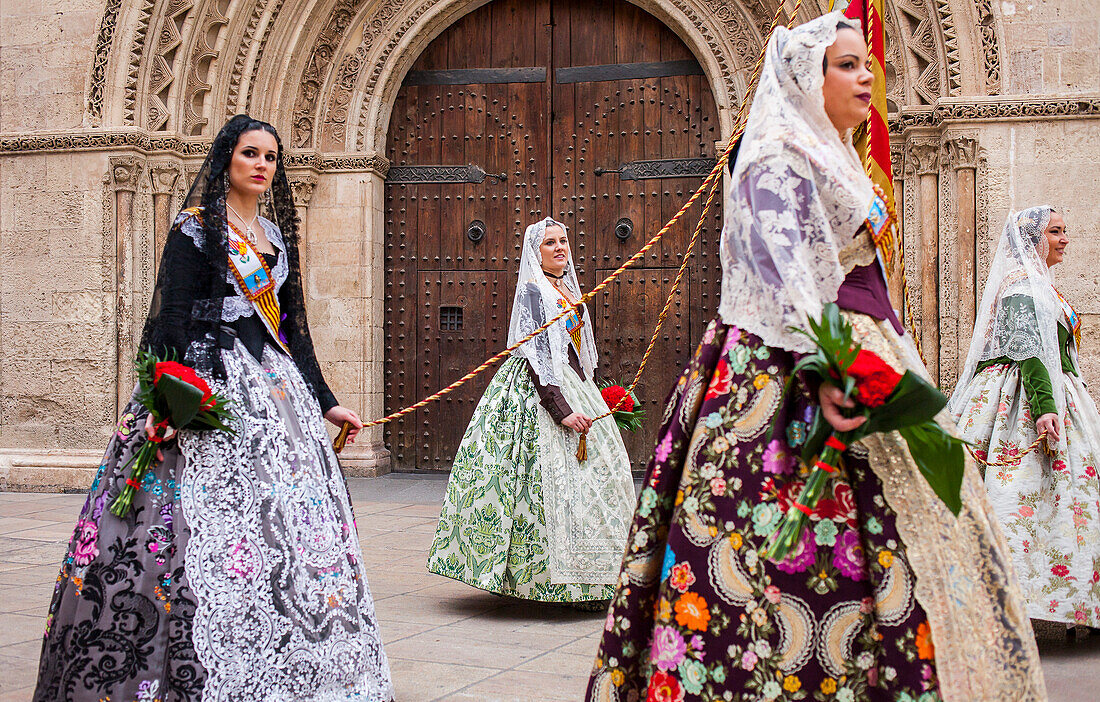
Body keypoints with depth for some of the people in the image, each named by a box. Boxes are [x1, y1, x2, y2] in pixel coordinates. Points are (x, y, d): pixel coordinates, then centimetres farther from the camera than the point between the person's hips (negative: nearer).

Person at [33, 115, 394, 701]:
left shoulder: (277, 235, 19)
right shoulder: (196, 226, -1)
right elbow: (173, 317, -10)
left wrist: (325, 401, 19)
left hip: (276, 385, 7)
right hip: (213, 384, -7)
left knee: (286, 525, 3)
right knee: (208, 526, -12)